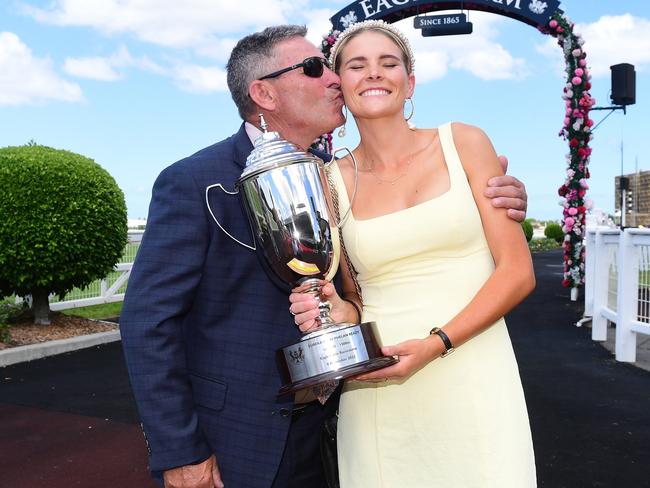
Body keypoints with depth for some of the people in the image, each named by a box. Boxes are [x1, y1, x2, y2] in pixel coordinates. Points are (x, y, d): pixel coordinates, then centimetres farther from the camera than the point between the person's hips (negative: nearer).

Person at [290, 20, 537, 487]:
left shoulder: (463, 144, 1)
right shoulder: (334, 181, 4)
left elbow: (518, 272, -3)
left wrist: (436, 343, -14)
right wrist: (341, 313, -10)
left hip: (474, 381, 0)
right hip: (377, 393, 1)